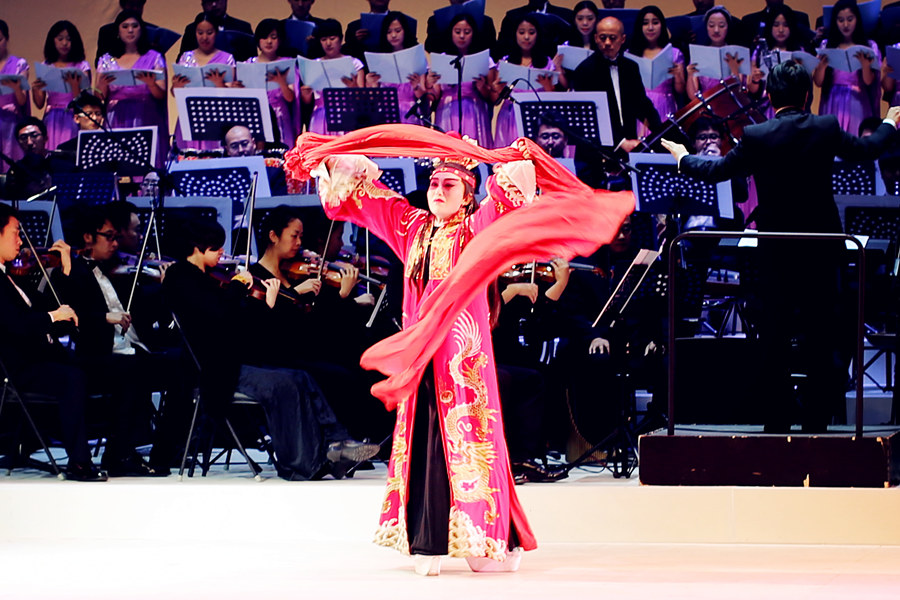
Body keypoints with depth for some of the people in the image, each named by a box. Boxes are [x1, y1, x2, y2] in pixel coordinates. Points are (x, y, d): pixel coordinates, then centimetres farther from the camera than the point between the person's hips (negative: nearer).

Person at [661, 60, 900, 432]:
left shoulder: (755, 137, -12)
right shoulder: (827, 129, -6)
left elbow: (718, 170, 2)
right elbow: (868, 149, 11)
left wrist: (683, 158, 22)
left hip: (776, 251, -1)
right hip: (822, 249, 1)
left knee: (775, 338, 7)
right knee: (822, 336, 8)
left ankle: (778, 422, 9)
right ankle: (816, 420, 9)